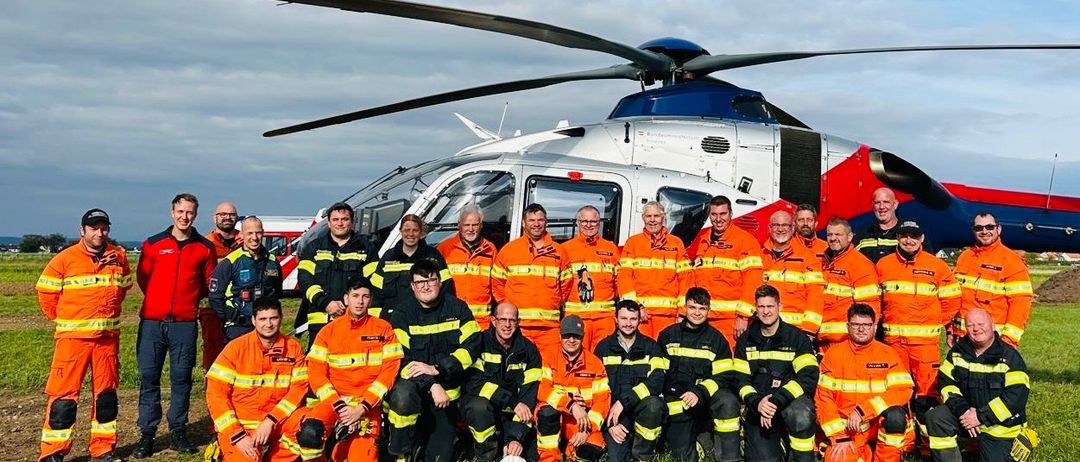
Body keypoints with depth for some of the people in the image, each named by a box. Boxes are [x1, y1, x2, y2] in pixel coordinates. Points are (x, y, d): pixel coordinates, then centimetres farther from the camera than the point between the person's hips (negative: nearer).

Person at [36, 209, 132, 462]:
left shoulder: (119, 257, 4)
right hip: (72, 337, -4)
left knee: (106, 393, 11)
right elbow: (46, 292, 2)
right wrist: (63, 319, 7)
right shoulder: (64, 259, -6)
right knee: (64, 395, -3)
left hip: (108, 336, 4)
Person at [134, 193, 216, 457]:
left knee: (181, 378, 5)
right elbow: (142, 277, 13)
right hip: (152, 321, 0)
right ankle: (147, 434, 10)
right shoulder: (153, 244, 4)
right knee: (148, 377, 2)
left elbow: (209, 283, 13)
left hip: (185, 323, 0)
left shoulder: (205, 247, 4)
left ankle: (178, 433, 15)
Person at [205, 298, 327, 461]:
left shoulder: (294, 348, -2)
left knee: (312, 430, -24)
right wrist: (237, 435, -17)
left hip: (278, 418, 2)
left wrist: (270, 421, -17)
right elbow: (216, 393, -10)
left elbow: (298, 388, -4)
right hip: (239, 423, -2)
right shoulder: (236, 348, -8)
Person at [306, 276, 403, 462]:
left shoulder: (384, 329, 4)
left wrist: (362, 408, -12)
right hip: (334, 400, 1)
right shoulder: (328, 331, 7)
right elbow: (316, 372, 1)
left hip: (368, 403, -1)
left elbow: (390, 370, -3)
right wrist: (339, 406, -13)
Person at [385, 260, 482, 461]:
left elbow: (471, 347, -10)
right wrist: (431, 385, -26)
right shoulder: (402, 315, -5)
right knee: (402, 396, -36)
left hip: (448, 390, 2)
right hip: (413, 382, -1)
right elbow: (400, 359, -13)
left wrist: (436, 369, -22)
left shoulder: (458, 309, -1)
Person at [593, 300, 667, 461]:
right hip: (613, 412, -1)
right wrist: (610, 423, -6)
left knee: (654, 404, -34)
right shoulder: (603, 348, 6)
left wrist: (624, 401, -22)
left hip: (642, 408, 1)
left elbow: (656, 382, -11)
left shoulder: (651, 347, 4)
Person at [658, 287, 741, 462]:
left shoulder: (716, 338, 2)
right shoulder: (668, 336, 5)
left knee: (728, 401, -34)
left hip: (707, 398, -1)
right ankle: (694, 433, 25)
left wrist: (699, 393, -20)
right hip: (677, 402, 1)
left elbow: (725, 376, -5)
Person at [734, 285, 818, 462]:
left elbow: (809, 377, -14)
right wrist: (756, 403, -19)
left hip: (791, 400, -2)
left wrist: (777, 401, -24)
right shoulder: (745, 341, 6)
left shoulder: (797, 338, -3)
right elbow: (740, 379, 2)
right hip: (758, 408, 2)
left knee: (801, 416, -37)